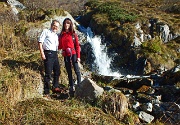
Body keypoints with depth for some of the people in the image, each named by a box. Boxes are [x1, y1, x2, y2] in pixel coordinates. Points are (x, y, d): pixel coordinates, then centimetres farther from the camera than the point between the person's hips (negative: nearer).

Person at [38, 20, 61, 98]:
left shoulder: (56, 35, 23)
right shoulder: (46, 31, 2)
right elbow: (40, 42, -7)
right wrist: (42, 53, -16)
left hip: (55, 54, 8)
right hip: (48, 53, -8)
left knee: (57, 71, 17)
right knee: (48, 73, -9)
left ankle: (55, 87, 36)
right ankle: (46, 92, -4)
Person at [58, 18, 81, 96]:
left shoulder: (73, 34, 2)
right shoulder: (61, 35, 11)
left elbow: (77, 46, 0)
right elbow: (60, 46, 14)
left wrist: (78, 57, -7)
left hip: (73, 54, -3)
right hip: (65, 55, 3)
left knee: (77, 70, -7)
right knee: (69, 72, 7)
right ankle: (71, 87, 12)